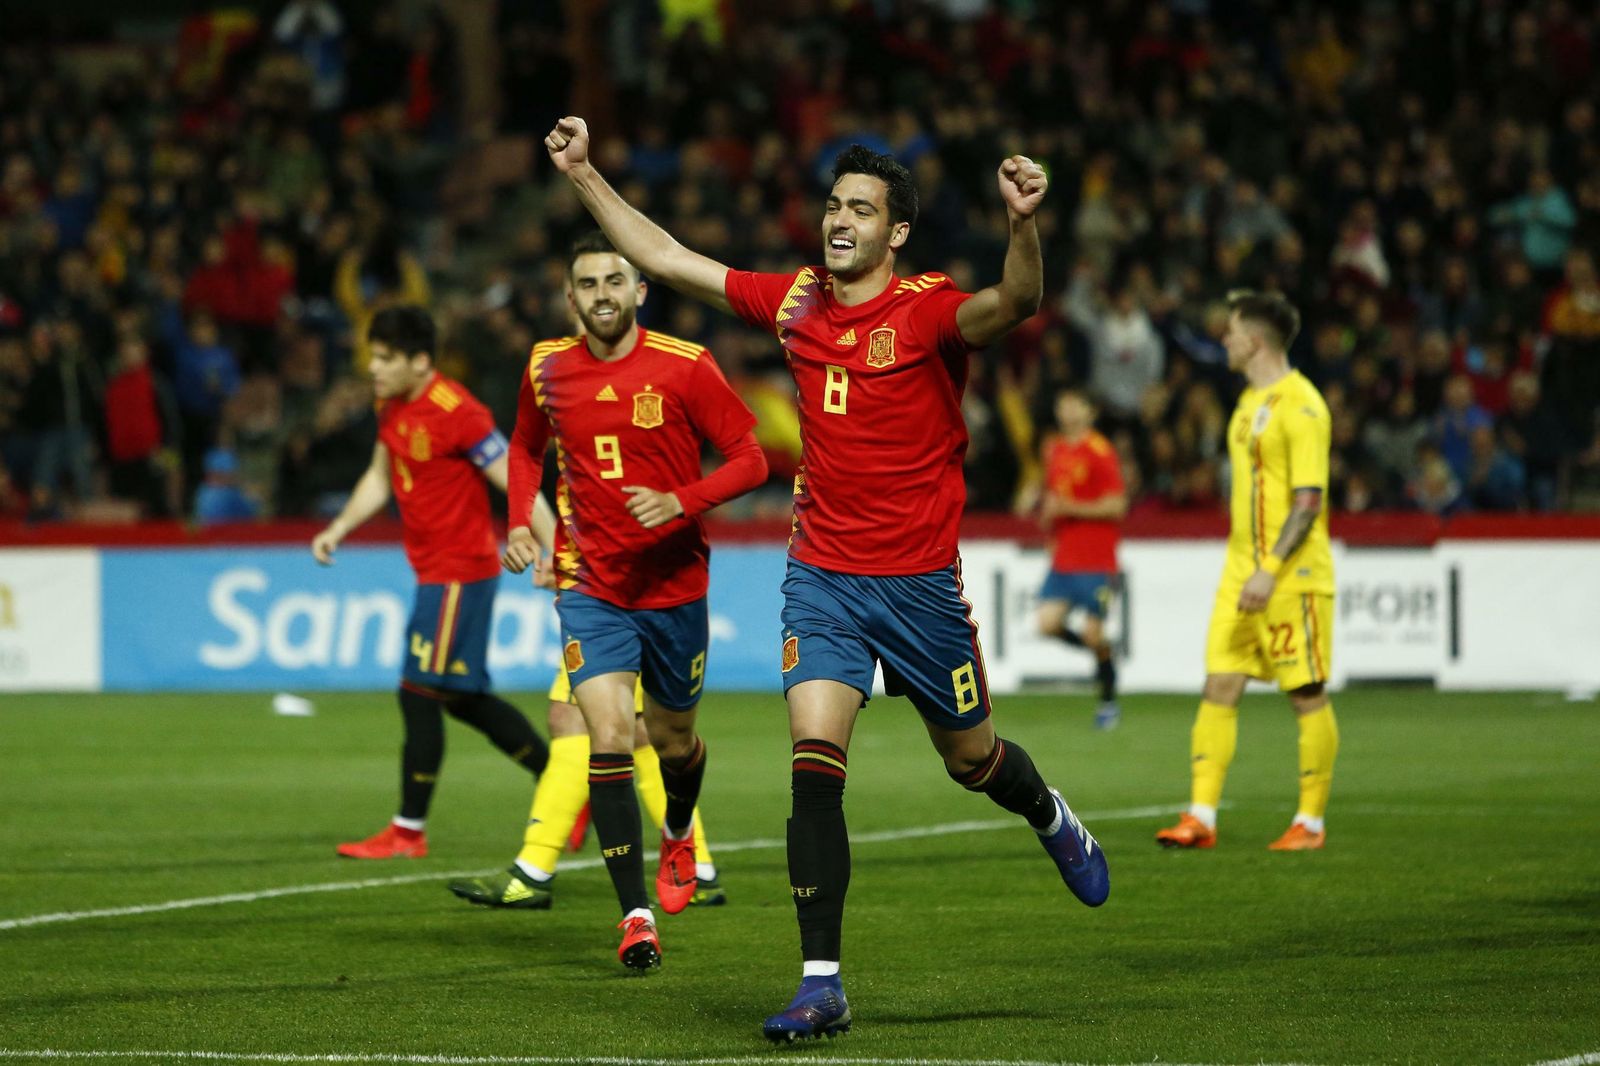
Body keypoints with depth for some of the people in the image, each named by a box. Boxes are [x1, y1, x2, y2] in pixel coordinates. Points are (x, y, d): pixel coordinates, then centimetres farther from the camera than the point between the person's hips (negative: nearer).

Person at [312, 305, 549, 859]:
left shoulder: (457, 413, -20)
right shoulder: (392, 407, 7)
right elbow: (380, 476, 21)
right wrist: (338, 529, 9)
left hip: (459, 574, -9)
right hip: (434, 570, 9)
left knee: (420, 694, -6)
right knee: (464, 698, 14)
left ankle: (408, 832, 2)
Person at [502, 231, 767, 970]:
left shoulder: (684, 367, -10)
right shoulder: (548, 370, 0)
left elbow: (750, 460, -9)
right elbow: (526, 448, 20)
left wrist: (681, 502, -24)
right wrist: (519, 522, 4)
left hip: (674, 584, 0)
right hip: (589, 584, 1)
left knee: (672, 741, 15)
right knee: (609, 737, -17)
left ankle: (679, 836, 50)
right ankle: (635, 915, -15)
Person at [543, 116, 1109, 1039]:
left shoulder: (928, 311, -11)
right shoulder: (795, 302, 3)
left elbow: (1014, 304, -34)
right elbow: (666, 258, 11)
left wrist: (1024, 225, -52)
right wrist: (584, 173, 10)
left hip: (919, 579, -3)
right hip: (822, 574, 3)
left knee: (972, 759, 14)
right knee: (814, 765, -13)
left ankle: (1055, 823, 50)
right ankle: (823, 985, -11)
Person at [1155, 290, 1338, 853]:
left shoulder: (1300, 405, -13)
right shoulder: (1250, 402, 15)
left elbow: (1308, 500, -18)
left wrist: (1270, 569, -23)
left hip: (1292, 575, -9)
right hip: (1243, 571, 9)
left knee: (1308, 696, 0)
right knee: (1219, 688, 1)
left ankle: (1311, 823, 7)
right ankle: (1201, 817, -1)